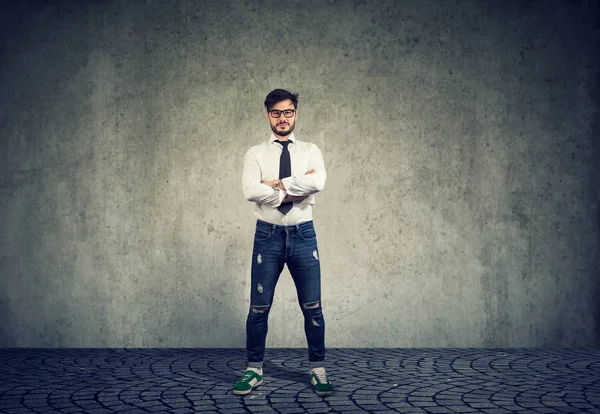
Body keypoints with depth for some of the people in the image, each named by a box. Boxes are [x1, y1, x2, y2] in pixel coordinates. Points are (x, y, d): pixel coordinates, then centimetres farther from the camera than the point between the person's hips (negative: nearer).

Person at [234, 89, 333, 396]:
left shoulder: (311, 151, 5)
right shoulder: (255, 154, 3)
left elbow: (318, 182, -16)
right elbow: (251, 191, -15)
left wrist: (277, 183, -15)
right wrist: (296, 188, -14)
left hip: (303, 235, 1)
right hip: (267, 235, 0)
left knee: (312, 307, 5)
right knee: (259, 307, 5)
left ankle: (318, 370, 19)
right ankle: (254, 370, 18)